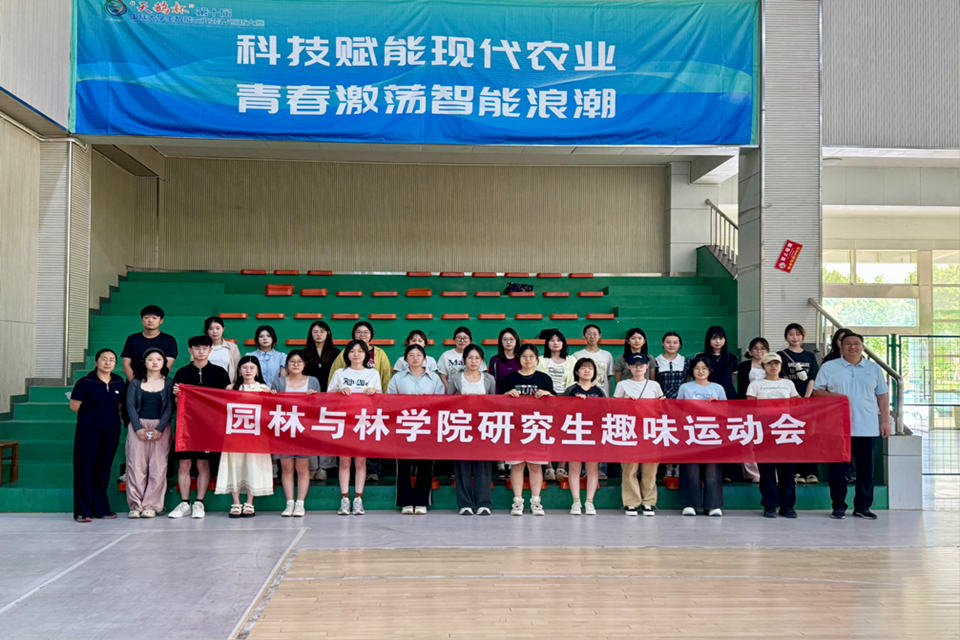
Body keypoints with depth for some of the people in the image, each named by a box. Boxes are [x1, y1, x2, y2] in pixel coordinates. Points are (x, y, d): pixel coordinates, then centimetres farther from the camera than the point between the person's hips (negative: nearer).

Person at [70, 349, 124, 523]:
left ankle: (101, 509, 16)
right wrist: (91, 417, 5)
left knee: (103, 469, 9)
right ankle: (82, 511, 2)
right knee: (85, 469, -3)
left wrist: (109, 417, 7)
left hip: (111, 431, 4)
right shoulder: (85, 382, -5)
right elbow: (74, 405, -2)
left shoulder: (119, 382, 7)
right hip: (88, 430, -4)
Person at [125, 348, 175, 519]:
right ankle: (135, 505, 2)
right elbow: (130, 406, 3)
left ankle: (152, 506, 0)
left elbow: (169, 407, 2)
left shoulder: (168, 383, 8)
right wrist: (138, 428, -10)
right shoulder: (135, 383, 10)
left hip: (160, 427, 0)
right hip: (138, 426, 0)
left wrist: (159, 429, -10)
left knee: (158, 466, -5)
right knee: (136, 465, -4)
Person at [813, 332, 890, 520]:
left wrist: (886, 421, 6)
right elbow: (816, 391, 5)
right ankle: (839, 506, 10)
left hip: (867, 427, 2)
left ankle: (863, 506, 14)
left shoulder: (874, 368, 12)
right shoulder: (829, 367, 6)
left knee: (866, 468, 4)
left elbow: (882, 396, 13)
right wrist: (834, 396, -14)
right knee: (838, 468, 1)